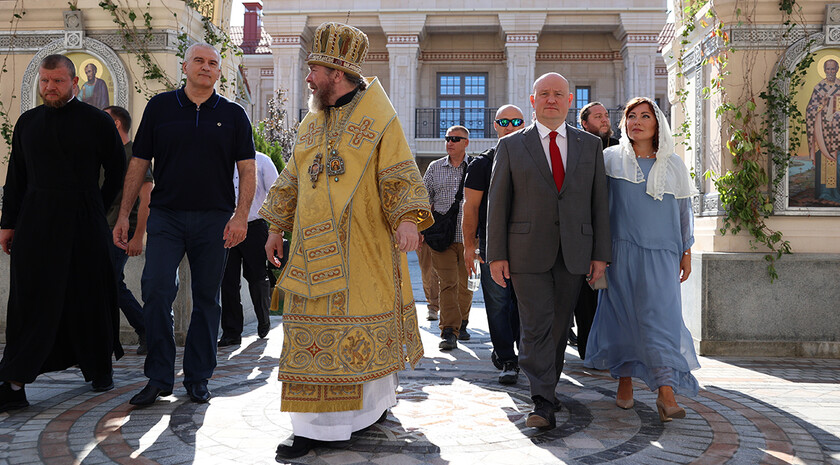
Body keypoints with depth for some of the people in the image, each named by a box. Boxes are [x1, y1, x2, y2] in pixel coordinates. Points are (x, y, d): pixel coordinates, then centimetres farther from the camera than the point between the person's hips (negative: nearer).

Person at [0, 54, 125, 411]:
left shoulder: (97, 122, 2)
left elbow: (117, 172, 8)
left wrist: (97, 209, 7)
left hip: (85, 224, -2)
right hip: (35, 222, 2)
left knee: (89, 300, 6)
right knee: (30, 300, -1)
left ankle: (100, 369, 24)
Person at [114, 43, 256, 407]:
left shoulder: (232, 114, 8)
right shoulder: (160, 107, 9)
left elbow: (247, 169, 4)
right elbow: (139, 163, 9)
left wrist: (241, 215, -9)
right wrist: (123, 214, 4)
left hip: (214, 219, 0)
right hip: (166, 216, 0)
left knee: (206, 298, 4)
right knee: (156, 291, -10)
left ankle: (198, 378, 15)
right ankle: (158, 378, 2)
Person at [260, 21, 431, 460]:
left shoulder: (379, 119, -2)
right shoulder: (311, 124, 15)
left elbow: (400, 176, -9)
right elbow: (291, 181, 21)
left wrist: (407, 219, -24)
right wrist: (276, 228, 19)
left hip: (363, 247, -5)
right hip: (316, 247, 5)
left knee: (367, 327, 2)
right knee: (314, 329, 3)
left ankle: (376, 402, 21)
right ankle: (315, 426, 12)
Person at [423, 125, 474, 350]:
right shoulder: (435, 167, 9)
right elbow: (424, 199, 13)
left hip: (468, 236, 0)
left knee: (465, 284, 9)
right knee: (447, 283, -9)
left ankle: (461, 324, 28)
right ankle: (449, 332, -11)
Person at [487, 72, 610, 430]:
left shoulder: (590, 145, 11)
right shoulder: (511, 146, 5)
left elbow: (599, 202, 8)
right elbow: (498, 202, 3)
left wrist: (600, 254, 3)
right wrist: (496, 255, -3)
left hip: (574, 253, 2)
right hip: (528, 252, -2)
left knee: (560, 326, 9)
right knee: (536, 326, -8)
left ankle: (548, 387, 26)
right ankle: (543, 404, -8)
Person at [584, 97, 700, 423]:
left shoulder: (673, 165, 10)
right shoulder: (611, 158, 5)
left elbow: (684, 209, 14)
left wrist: (686, 252, 12)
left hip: (661, 252, 0)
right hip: (621, 249, 0)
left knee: (661, 314, -8)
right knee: (622, 313, 3)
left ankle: (666, 391, -11)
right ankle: (624, 379, 18)